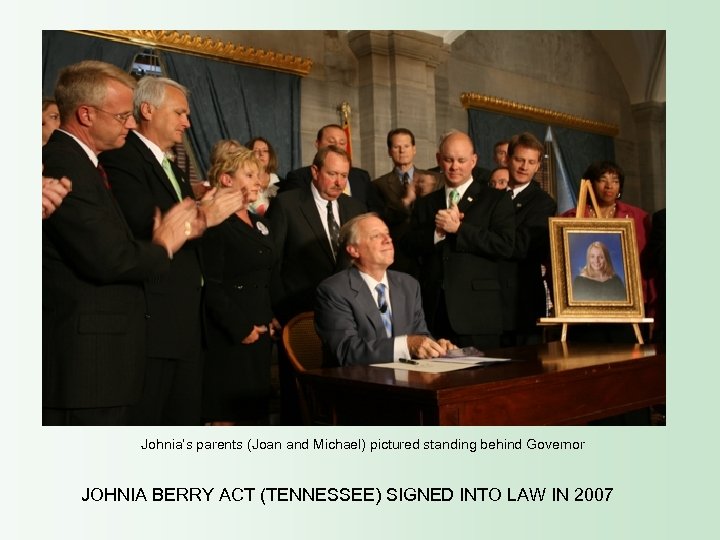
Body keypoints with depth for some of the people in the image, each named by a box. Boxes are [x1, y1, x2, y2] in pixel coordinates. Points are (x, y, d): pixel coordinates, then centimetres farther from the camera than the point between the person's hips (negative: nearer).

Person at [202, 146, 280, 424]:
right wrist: (240, 328, -16)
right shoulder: (216, 226, -9)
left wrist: (273, 318, 8)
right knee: (226, 412, -3)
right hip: (229, 335, -8)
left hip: (261, 331, 8)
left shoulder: (261, 224, 17)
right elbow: (211, 286, -15)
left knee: (255, 408, 11)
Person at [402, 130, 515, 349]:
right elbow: (409, 245, 5)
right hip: (434, 312, 3)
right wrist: (436, 231, -12)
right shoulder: (425, 203, 16)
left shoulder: (496, 200, 4)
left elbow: (505, 245, -10)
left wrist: (458, 228, -13)